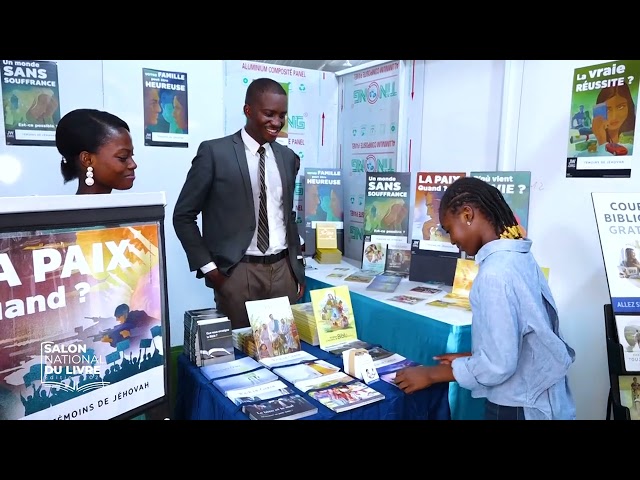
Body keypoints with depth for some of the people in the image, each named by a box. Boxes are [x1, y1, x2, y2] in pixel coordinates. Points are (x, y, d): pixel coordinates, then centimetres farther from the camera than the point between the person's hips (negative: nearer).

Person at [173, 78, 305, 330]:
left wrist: (298, 264, 13)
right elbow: (183, 215, -3)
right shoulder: (214, 152, -6)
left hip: (283, 269, 5)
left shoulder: (288, 157, 10)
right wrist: (208, 267, -8)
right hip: (237, 271, -4)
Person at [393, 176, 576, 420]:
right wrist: (470, 357, 10)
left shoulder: (495, 272, -26)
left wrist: (431, 374, -15)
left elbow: (498, 365, -25)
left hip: (519, 408, -8)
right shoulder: (518, 256, 1)